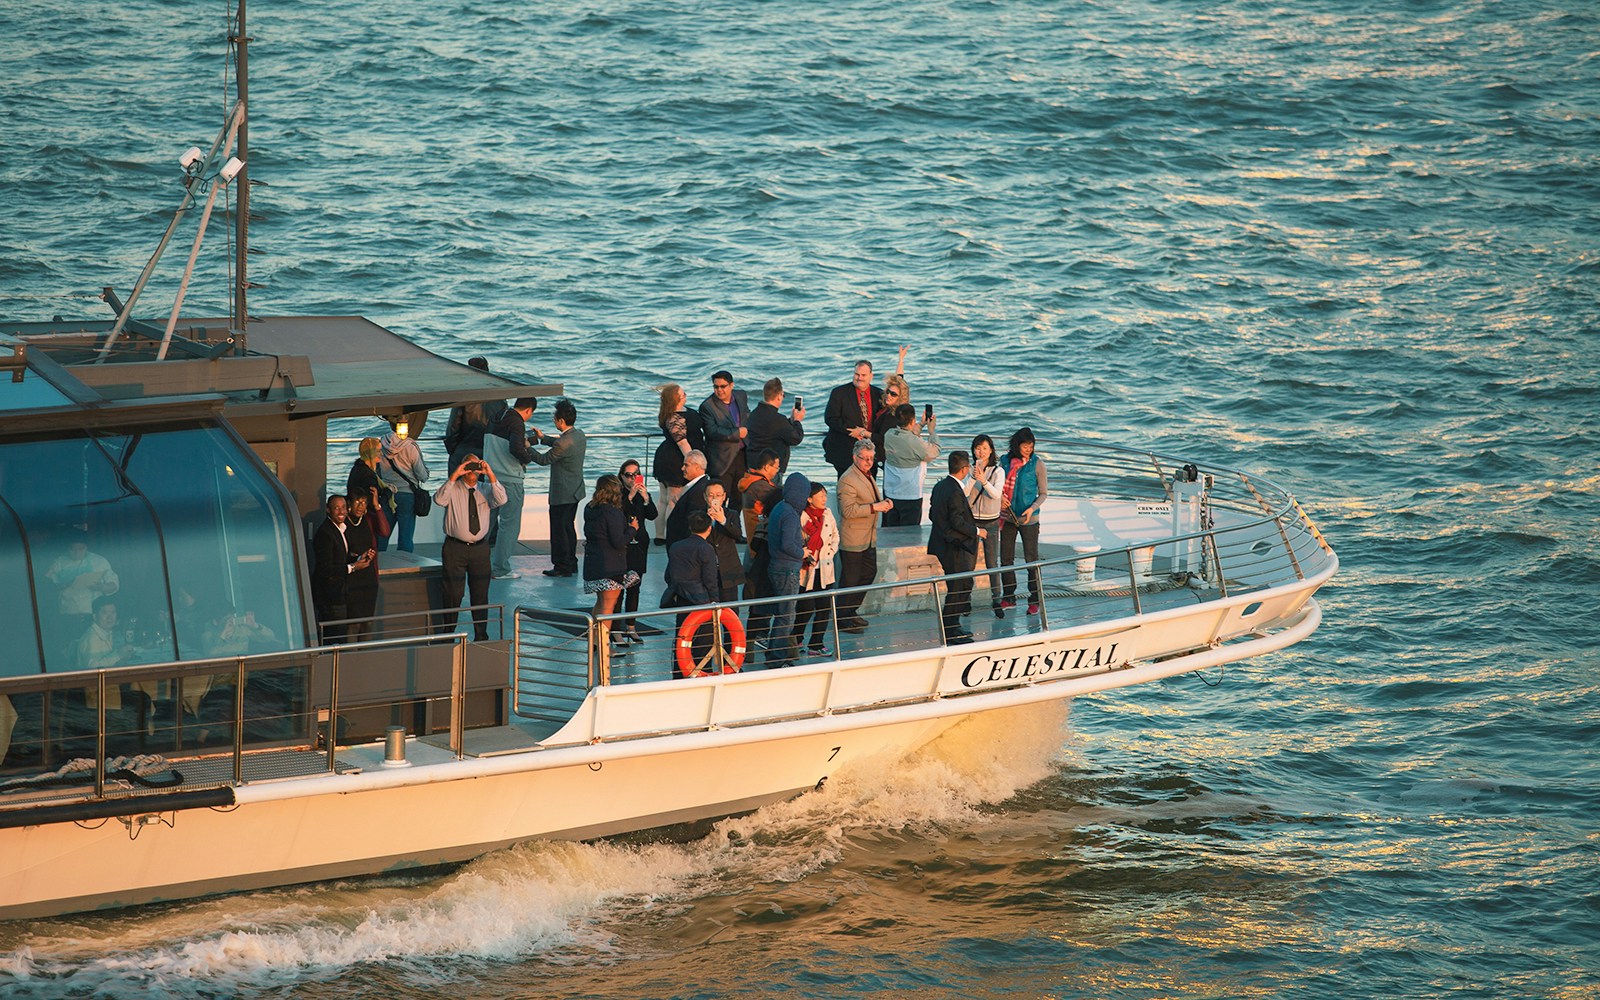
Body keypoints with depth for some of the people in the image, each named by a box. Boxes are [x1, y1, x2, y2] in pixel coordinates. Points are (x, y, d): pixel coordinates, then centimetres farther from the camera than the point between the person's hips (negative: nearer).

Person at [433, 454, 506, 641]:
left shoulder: (485, 490, 7)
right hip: (455, 547, -3)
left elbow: (501, 500, -12)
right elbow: (439, 500, -21)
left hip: (480, 548, 3)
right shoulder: (453, 489, -1)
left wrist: (491, 475, -17)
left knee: (481, 594, 9)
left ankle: (481, 636, 20)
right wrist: (454, 476, -25)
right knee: (453, 595, 0)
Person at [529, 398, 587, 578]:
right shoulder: (579, 436, 2)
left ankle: (562, 566, 7)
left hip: (562, 494, -9)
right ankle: (571, 563, 27)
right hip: (575, 491, 9)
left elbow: (544, 459, -14)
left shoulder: (564, 443, -27)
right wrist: (543, 438, 24)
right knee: (569, 527, 20)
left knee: (559, 529, 1)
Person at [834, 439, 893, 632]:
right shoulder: (847, 480, -18)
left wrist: (884, 504, 6)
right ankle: (843, 619, 7)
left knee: (869, 573, 17)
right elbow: (848, 510, -25)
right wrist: (874, 507, -26)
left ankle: (852, 612, 30)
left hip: (869, 539, 10)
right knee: (850, 580, -2)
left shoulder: (867, 475, 13)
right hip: (852, 542, -10)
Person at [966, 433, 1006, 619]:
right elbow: (964, 493, -11)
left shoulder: (997, 471, -3)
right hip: (971, 520, 1)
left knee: (992, 563, 1)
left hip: (991, 522, -1)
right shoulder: (971, 469, 1)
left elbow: (996, 494, -17)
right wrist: (973, 476, -24)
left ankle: (996, 600, 7)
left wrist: (984, 480, -33)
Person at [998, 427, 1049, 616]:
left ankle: (1034, 600, 7)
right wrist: (1000, 496, -9)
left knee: (1031, 559, -1)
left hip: (1028, 520, -3)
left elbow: (1043, 493, -3)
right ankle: (1009, 597, 21)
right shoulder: (1005, 461, 0)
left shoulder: (1037, 464, -8)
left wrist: (1032, 508, -19)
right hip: (1008, 517, 3)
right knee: (1006, 558, 9)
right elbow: (999, 485, 13)